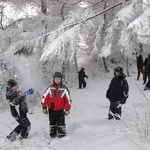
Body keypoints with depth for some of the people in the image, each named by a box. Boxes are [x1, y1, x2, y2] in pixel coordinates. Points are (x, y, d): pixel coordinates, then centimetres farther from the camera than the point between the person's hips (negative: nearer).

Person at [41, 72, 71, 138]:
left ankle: (61, 133, 10)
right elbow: (45, 98, 2)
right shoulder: (50, 88, -1)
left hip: (60, 110, -2)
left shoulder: (64, 89, -6)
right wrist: (44, 107, 1)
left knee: (61, 122, -2)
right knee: (52, 122, 14)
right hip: (51, 110, 3)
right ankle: (52, 133, 27)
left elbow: (68, 100, -2)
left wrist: (67, 109, -3)